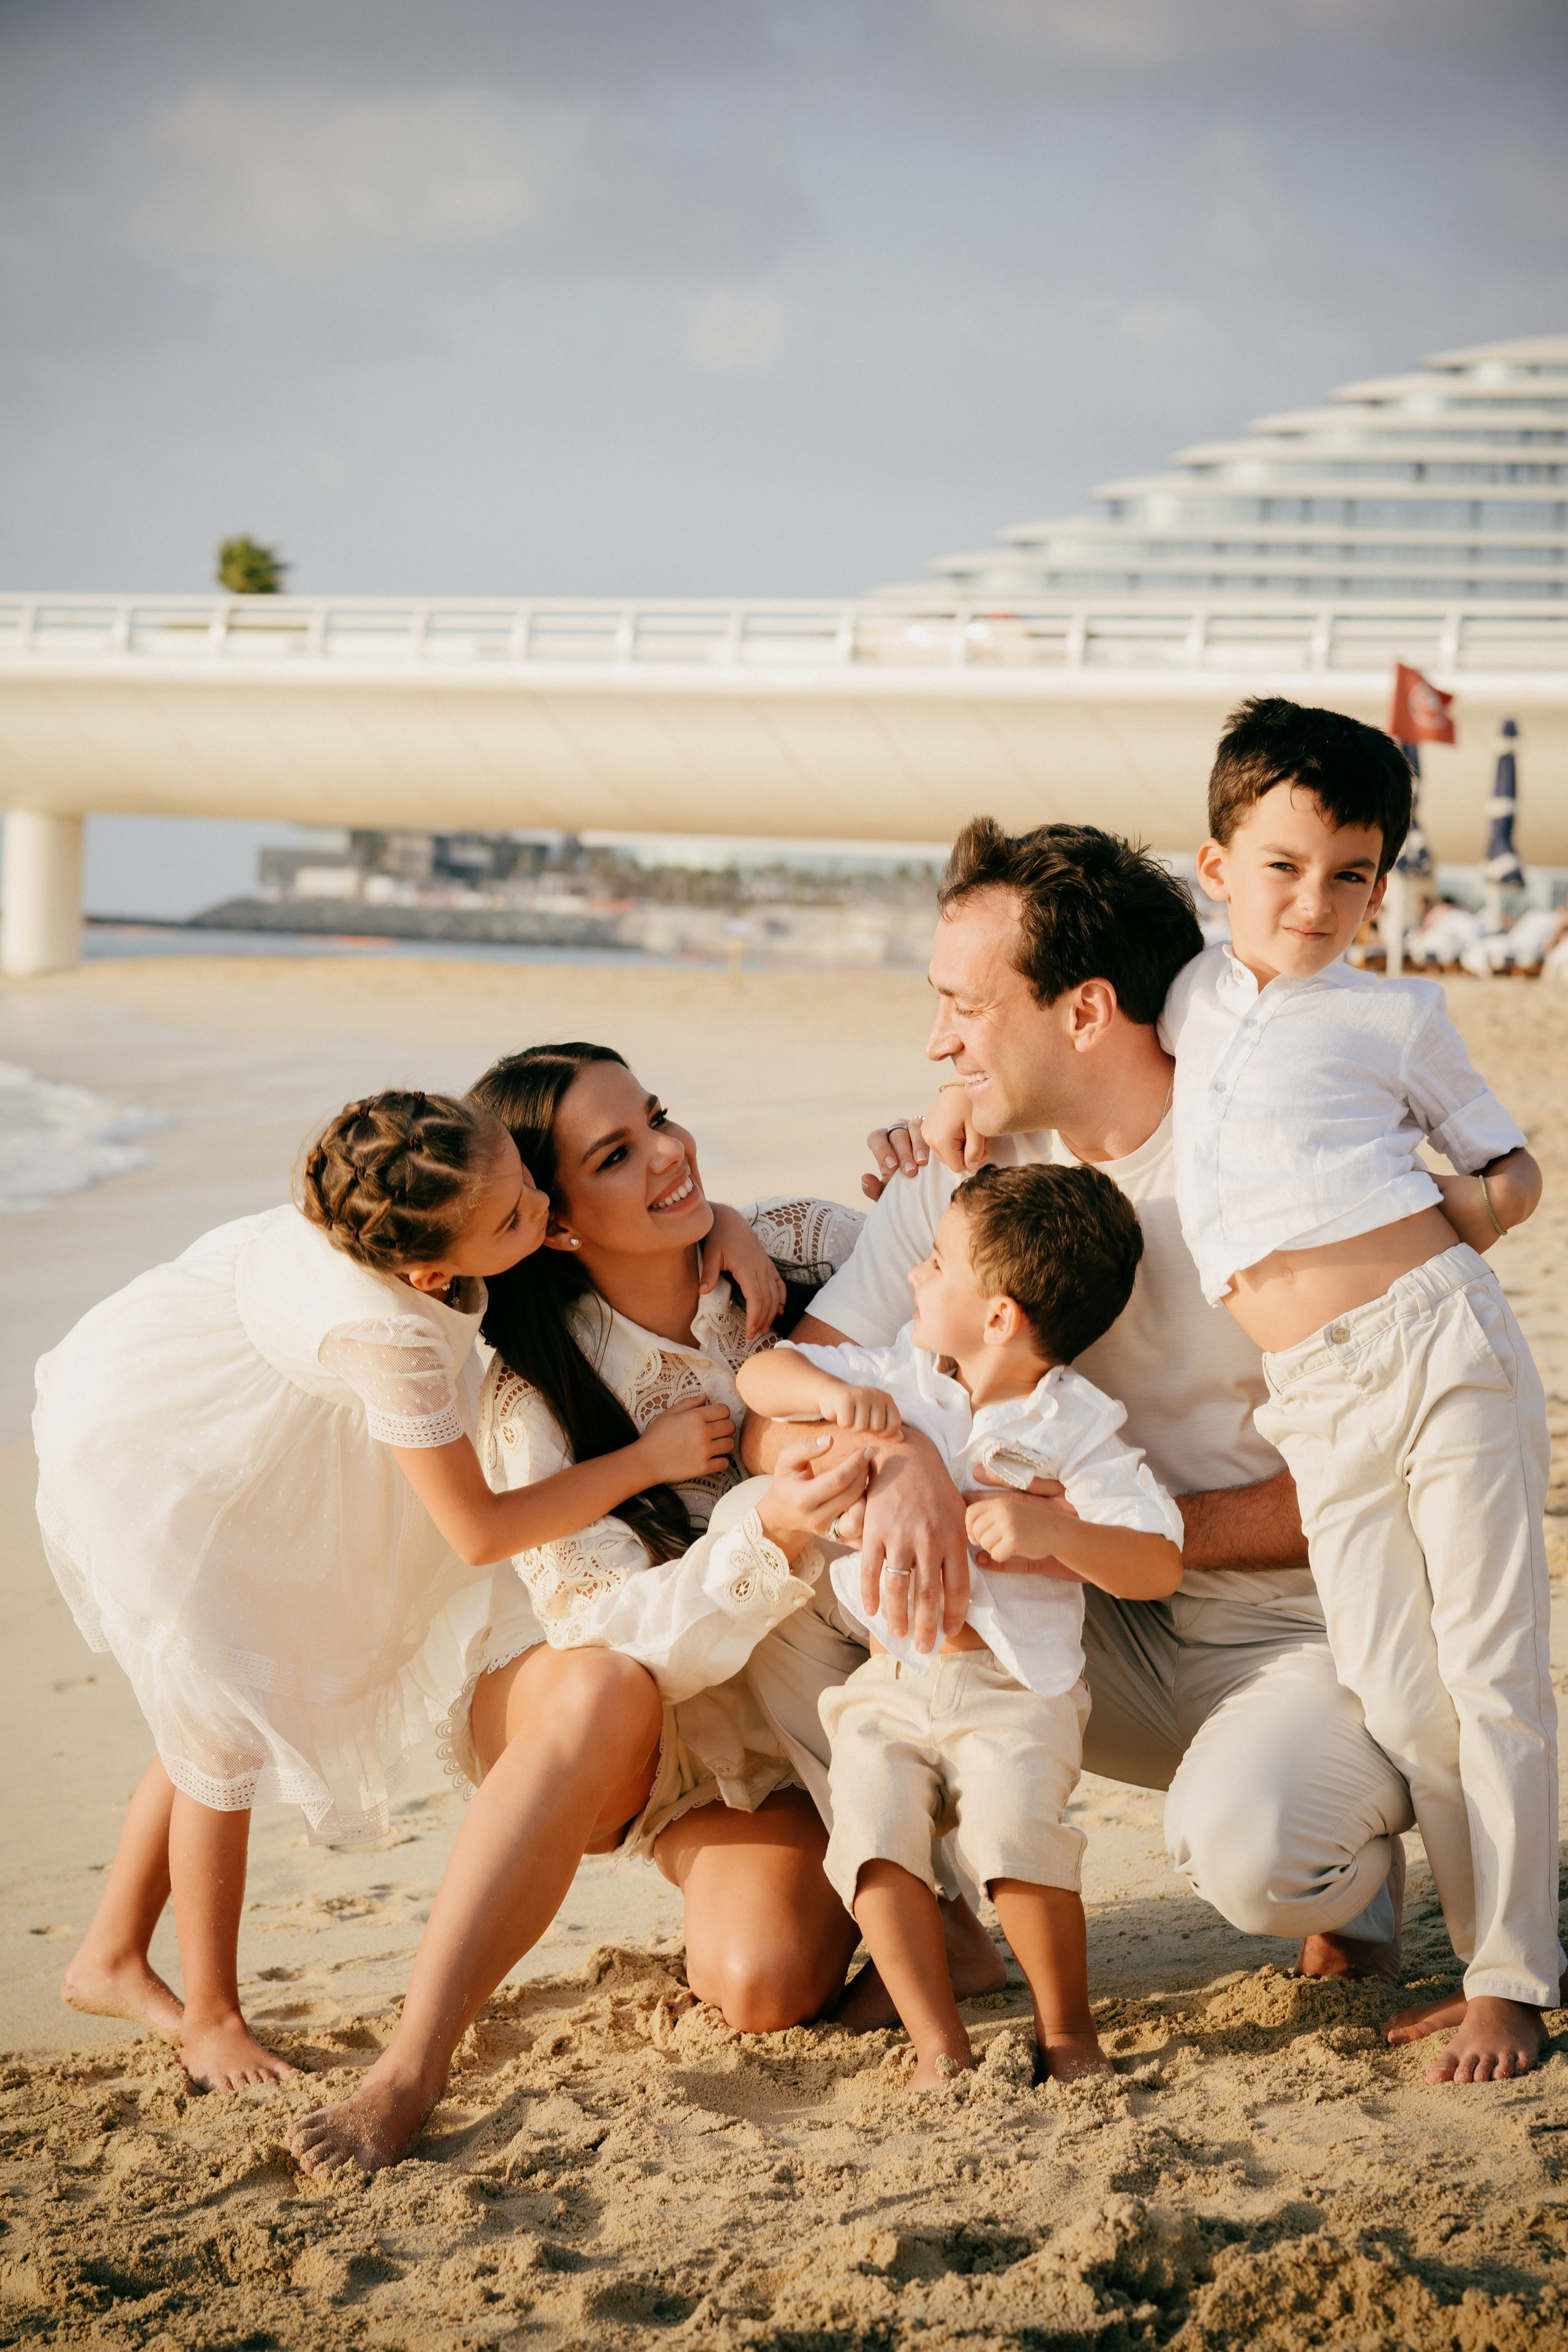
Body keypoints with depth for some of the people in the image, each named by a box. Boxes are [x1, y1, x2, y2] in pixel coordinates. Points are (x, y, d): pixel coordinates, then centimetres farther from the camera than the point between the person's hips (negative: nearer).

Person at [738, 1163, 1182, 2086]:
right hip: (891, 1680, 4)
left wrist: (1053, 1532, -26)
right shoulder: (898, 1380, 6)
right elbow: (759, 1376, 9)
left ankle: (1068, 2033, -5)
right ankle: (938, 2045, -8)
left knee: (1011, 1828, -27)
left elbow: (1161, 1566, -11)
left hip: (1015, 1686, -4)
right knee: (874, 1830, -21)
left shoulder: (1076, 1429, -6)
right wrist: (829, 1392, -13)